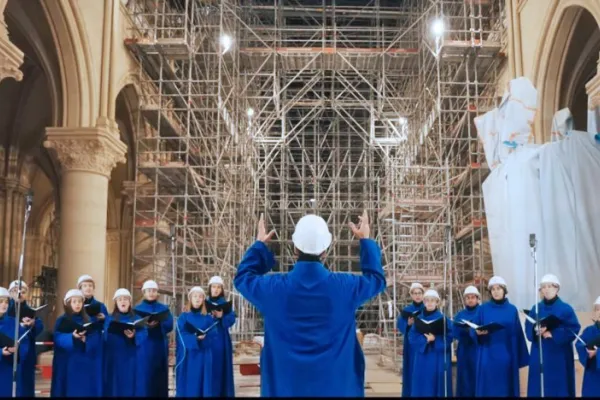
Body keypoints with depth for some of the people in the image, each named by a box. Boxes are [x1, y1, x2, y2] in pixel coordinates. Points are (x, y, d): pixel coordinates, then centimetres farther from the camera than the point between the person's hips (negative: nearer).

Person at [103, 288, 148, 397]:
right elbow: (107, 336, -5)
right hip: (115, 358, -1)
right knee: (116, 386, -2)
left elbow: (144, 334, -5)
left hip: (133, 359, 1)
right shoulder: (109, 319, 10)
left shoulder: (137, 319, 11)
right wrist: (121, 333, -25)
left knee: (132, 386, 0)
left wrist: (134, 336, -26)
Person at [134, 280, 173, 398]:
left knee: (160, 375, 2)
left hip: (160, 346, 1)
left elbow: (169, 326, -2)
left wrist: (158, 324, -21)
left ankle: (160, 394, 9)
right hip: (144, 346, -1)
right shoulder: (138, 309, 6)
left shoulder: (164, 309, 9)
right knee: (145, 374, -4)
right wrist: (146, 325, -24)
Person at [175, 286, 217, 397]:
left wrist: (203, 338, -23)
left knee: (202, 384, 2)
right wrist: (195, 339, -25)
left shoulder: (209, 318, 7)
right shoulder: (183, 317, 3)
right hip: (187, 357, -1)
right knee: (187, 385, 0)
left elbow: (213, 336, -4)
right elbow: (182, 336, -9)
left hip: (203, 358, 1)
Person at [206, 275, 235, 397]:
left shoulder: (225, 304, 4)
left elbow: (231, 319, -8)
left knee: (221, 366, 2)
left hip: (221, 340, 0)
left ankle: (222, 393, 9)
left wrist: (221, 316, -27)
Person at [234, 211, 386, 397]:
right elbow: (377, 278, 10)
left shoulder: (273, 287, -13)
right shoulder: (345, 286, -12)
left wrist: (259, 244, 21)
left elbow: (242, 277, 10)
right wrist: (366, 241, 19)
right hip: (336, 386, 0)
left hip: (285, 387, 0)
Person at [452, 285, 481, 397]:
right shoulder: (460, 315, 13)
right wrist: (464, 329, -17)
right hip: (464, 352, 3)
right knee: (465, 379, 4)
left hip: (478, 351, -3)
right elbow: (454, 332, 3)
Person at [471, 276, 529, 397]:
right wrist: (477, 332, -22)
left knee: (506, 390, 5)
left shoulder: (512, 310, 7)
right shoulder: (483, 309, 3)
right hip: (488, 357, -2)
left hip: (507, 357, 2)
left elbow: (517, 334, 7)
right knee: (488, 389, -1)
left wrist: (520, 358, 3)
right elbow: (472, 330, 1)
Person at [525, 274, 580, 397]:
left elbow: (574, 330, -9)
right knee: (539, 388, 4)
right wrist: (536, 331, -19)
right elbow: (528, 329, 3)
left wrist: (553, 334, -18)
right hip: (539, 357, 3)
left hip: (560, 358, -3)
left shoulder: (566, 309, -1)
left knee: (559, 388, 0)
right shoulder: (536, 309, 7)